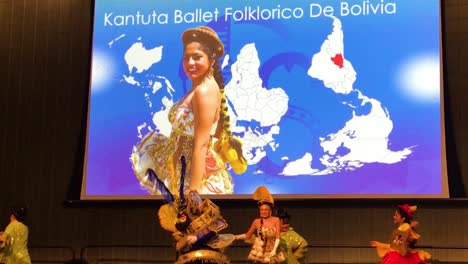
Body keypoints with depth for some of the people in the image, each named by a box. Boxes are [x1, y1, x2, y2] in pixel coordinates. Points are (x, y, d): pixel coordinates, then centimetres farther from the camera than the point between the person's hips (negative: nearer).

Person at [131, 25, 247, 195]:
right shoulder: (198, 88, 8)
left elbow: (201, 144, -24)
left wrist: (193, 190, -25)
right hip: (184, 169, 9)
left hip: (199, 174, -9)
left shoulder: (204, 91, -20)